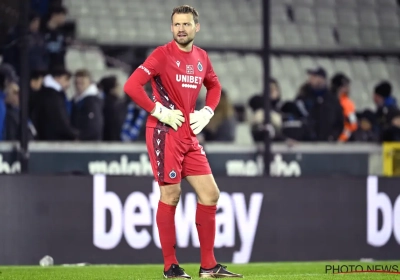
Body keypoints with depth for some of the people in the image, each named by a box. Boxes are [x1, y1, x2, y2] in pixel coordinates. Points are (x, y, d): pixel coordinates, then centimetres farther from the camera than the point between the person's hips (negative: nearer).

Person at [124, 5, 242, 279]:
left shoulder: (201, 57, 10)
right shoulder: (163, 54, -9)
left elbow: (214, 86, 28)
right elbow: (131, 86, -16)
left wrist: (206, 113, 11)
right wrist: (159, 111, -16)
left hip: (189, 135, 7)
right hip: (165, 133, -7)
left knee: (210, 194, 4)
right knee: (171, 196, -5)